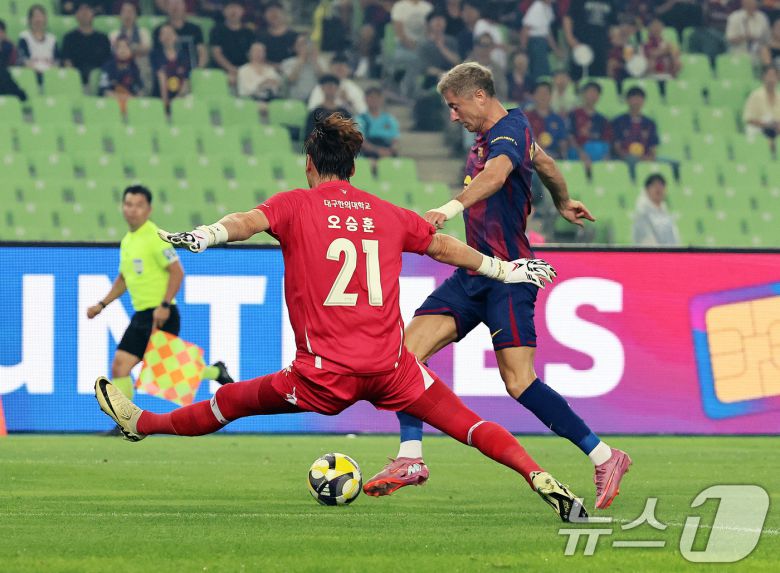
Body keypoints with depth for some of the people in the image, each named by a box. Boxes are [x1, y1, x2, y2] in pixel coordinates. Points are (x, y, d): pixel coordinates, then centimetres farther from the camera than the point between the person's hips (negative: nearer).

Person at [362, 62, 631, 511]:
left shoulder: (508, 133, -14)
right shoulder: (512, 129, 16)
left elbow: (496, 175, -36)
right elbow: (544, 162, 35)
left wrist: (452, 208, -53)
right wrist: (563, 202, 55)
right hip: (475, 272, 10)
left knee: (518, 381, -15)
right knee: (412, 347, -4)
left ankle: (604, 457, -5)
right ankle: (411, 458, -2)